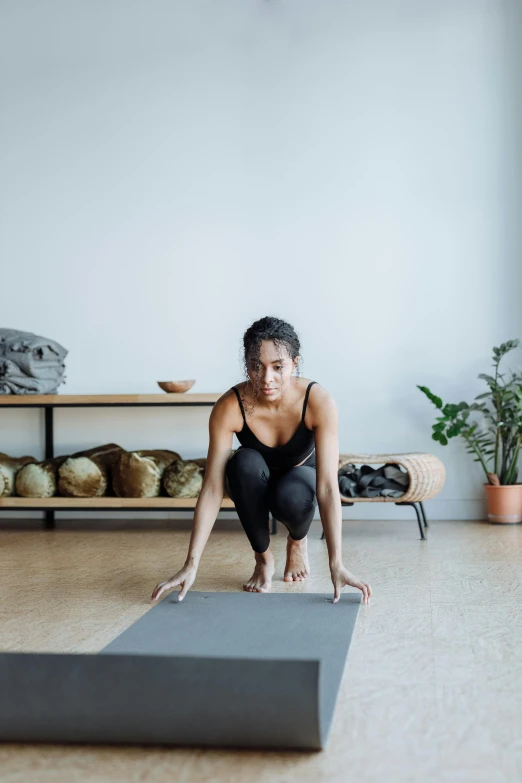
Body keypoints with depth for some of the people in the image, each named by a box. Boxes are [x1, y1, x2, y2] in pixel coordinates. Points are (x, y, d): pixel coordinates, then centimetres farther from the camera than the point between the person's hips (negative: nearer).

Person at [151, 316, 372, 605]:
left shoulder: (319, 401, -33)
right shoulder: (229, 407, -32)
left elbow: (328, 487, -36)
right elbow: (212, 488, -31)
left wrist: (337, 565, -42)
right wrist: (191, 564, -37)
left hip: (300, 478, -1)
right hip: (253, 483, 1)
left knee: (291, 496, -37)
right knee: (244, 463, -35)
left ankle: (297, 541, 1)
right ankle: (263, 557, -11)